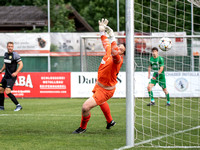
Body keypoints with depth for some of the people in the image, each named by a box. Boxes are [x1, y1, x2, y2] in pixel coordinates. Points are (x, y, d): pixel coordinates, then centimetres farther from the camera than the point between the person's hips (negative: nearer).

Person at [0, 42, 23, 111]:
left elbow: (21, 64, -15)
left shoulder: (15, 55, -13)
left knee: (7, 92, -18)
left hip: (12, 77, -8)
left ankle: (18, 106, -11)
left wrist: (16, 72, -26)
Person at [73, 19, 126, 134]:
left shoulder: (118, 59, -30)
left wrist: (112, 37, -52)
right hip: (99, 85, 10)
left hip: (105, 90, -10)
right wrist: (102, 31, 11)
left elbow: (114, 53, -53)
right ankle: (110, 122, 63)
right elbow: (106, 43, 13)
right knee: (101, 102, 38)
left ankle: (83, 127, 11)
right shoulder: (109, 51, -9)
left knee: (86, 107, -16)